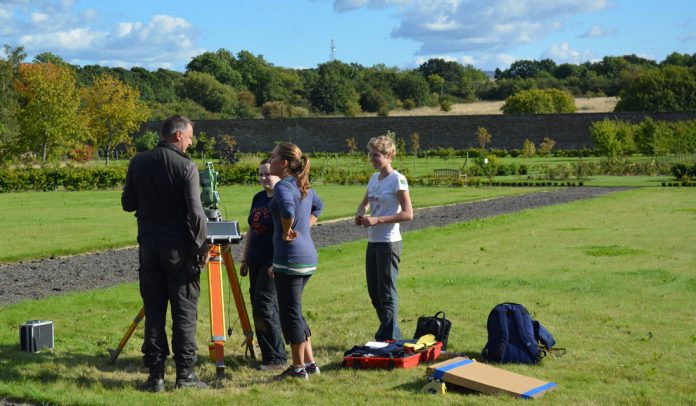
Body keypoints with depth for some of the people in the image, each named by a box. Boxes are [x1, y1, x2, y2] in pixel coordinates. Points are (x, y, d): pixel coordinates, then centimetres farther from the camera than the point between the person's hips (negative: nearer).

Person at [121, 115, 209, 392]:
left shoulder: (138, 163, 3)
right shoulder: (186, 166, -10)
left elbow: (128, 204, 9)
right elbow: (194, 212, -15)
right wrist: (201, 245, -5)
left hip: (148, 245, 4)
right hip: (179, 248, -4)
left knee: (153, 311, 7)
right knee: (184, 311, 3)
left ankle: (156, 374, 8)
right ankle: (185, 373, 6)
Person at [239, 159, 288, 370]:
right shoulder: (258, 198, 14)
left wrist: (277, 263, -21)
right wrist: (245, 259, 17)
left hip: (273, 262, -8)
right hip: (256, 261, 8)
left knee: (264, 305, -12)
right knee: (258, 308, 7)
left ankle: (277, 358, -4)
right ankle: (268, 354, 14)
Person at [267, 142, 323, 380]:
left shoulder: (283, 186, -14)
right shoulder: (303, 186, 14)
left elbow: (288, 210, -34)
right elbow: (318, 206, 33)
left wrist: (287, 232, -17)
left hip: (290, 258, -9)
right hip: (309, 256, 9)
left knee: (290, 312, 1)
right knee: (295, 311, 18)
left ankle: (298, 368, 8)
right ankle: (310, 363, 22)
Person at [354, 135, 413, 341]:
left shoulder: (397, 180, -11)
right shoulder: (374, 179, 12)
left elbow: (408, 214, -17)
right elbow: (364, 203, 27)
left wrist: (377, 220, -21)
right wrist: (360, 214, 3)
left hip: (389, 243, -8)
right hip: (373, 242, 8)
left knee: (386, 294, -3)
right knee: (374, 293, 12)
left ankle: (388, 339, 4)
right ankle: (395, 336, 23)